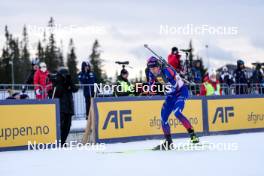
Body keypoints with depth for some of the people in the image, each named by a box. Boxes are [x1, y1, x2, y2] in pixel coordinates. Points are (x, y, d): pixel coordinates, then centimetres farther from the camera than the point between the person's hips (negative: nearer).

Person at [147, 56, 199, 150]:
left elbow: (175, 86, -32)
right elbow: (151, 84, 9)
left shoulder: (166, 70, -28)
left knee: (177, 112, -29)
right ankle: (168, 142, 16)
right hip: (171, 94, 8)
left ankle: (193, 135, -23)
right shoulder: (152, 73, -7)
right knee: (163, 118, 2)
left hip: (181, 91, -8)